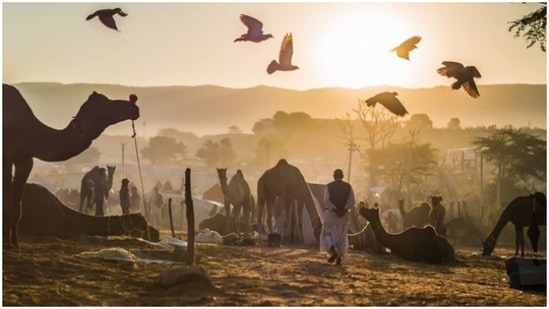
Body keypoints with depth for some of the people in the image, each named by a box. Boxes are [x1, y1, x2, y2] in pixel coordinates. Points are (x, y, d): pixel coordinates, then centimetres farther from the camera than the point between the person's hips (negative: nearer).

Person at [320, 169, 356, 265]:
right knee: (342, 236, 12)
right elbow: (352, 202, -6)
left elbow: (326, 201, -15)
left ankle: (333, 252, -12)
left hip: (331, 213, -2)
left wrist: (336, 209, -12)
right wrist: (343, 209, -7)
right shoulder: (348, 186, 1)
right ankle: (340, 257, 5)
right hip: (345, 214, 2)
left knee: (327, 234, 11)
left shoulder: (329, 186, -5)